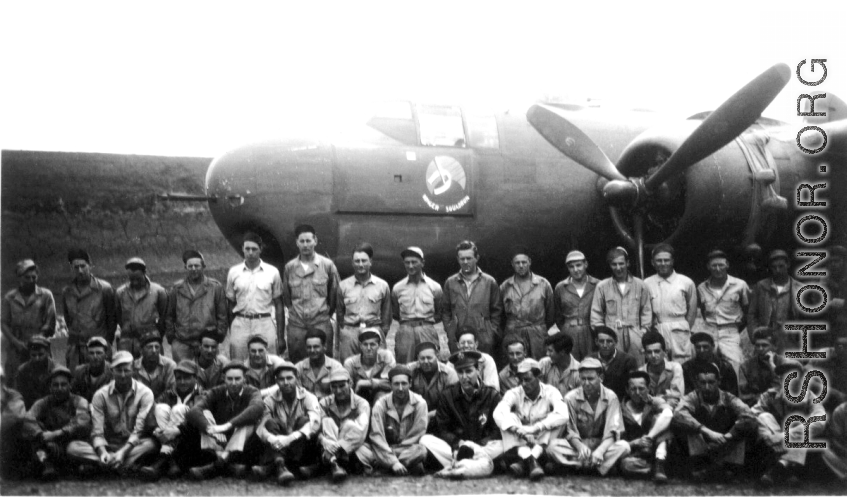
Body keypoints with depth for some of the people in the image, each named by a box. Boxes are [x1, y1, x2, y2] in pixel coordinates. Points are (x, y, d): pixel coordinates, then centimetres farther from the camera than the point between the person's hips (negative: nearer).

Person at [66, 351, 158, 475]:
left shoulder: (145, 393, -5)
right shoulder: (100, 395, 1)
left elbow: (139, 430, -13)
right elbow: (97, 432, -7)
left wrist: (123, 452, -29)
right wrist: (102, 453, -28)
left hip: (133, 446, -2)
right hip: (108, 446, 3)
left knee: (151, 444, -35)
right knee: (73, 447, -24)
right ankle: (129, 464, -32)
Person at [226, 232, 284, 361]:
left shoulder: (272, 272, 5)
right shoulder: (233, 272, 8)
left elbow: (279, 306, 7)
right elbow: (230, 304, 12)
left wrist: (281, 336, 3)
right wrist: (231, 333, 6)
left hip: (264, 323, -1)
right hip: (240, 324, 1)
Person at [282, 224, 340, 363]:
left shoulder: (327, 265, -1)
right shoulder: (290, 267, 6)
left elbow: (334, 293, 6)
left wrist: (327, 311, 8)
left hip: (321, 323, -2)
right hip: (296, 324, 2)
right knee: (296, 364, 4)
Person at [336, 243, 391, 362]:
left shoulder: (382, 286, 7)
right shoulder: (343, 285, 9)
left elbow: (386, 316, 11)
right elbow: (339, 313, 13)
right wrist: (340, 337, 7)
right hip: (349, 333, 1)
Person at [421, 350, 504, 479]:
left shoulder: (492, 395, 2)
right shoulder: (447, 395, 6)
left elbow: (497, 430, -2)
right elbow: (442, 429, 4)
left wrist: (479, 445, -18)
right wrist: (458, 443, -15)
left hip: (484, 446, -1)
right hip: (453, 447, 2)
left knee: (500, 448, -34)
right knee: (426, 440, -23)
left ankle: (453, 469, -41)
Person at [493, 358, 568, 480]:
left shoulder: (550, 392, -7)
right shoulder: (514, 393, -5)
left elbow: (563, 415, -27)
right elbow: (498, 413, -24)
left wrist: (536, 428, -35)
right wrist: (517, 429, -41)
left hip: (542, 444, 0)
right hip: (519, 445, 0)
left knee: (557, 420, -23)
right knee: (509, 417, -22)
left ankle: (524, 462, -38)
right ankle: (530, 461, -41)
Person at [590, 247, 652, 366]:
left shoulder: (640, 285, 10)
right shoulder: (602, 286, 7)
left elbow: (646, 311, 12)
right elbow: (596, 314, 8)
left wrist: (643, 331, 3)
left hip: (635, 335, 1)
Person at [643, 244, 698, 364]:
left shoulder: (686, 282, 4)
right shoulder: (647, 283, 7)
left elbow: (692, 310, 8)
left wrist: (685, 330, 3)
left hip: (679, 331, -1)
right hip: (657, 331, 1)